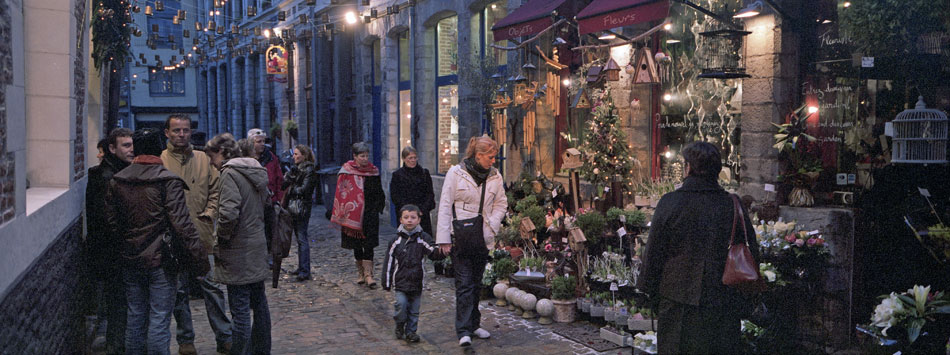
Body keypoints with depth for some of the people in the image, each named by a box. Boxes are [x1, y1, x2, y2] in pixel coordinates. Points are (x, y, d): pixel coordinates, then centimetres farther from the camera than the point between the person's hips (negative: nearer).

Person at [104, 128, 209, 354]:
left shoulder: (117, 181, 4)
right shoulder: (168, 180, -12)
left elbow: (111, 221, 9)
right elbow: (181, 224, -16)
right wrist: (200, 259, -12)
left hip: (130, 261, 5)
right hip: (161, 260, -5)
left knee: (135, 316, 15)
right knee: (159, 319, 0)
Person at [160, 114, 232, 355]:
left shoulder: (203, 159, 9)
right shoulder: (160, 161, -1)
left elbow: (215, 190, 12)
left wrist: (208, 214, -1)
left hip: (202, 235, 2)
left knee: (212, 288, 4)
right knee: (179, 292, 7)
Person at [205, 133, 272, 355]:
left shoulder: (231, 174, -15)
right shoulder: (256, 172, 11)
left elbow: (228, 213, -26)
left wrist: (221, 236, -11)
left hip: (239, 252, -9)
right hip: (258, 247, 9)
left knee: (240, 309, -4)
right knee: (259, 302, 18)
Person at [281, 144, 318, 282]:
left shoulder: (309, 170, -8)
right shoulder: (296, 169, 16)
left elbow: (304, 189, -15)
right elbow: (283, 185, 10)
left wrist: (291, 190, -2)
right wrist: (290, 175, -6)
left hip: (302, 207, -8)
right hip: (294, 208, 8)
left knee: (302, 238, -10)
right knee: (299, 238, 12)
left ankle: (305, 271, -11)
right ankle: (301, 267, 18)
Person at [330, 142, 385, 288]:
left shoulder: (373, 171, 4)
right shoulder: (346, 171, 0)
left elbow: (379, 194, 10)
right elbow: (340, 193, 1)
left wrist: (376, 208, -1)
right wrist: (342, 214, -5)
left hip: (370, 214, 0)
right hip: (353, 214, 0)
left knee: (368, 245, -9)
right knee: (357, 245, 9)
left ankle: (368, 275, -13)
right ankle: (362, 273, 23)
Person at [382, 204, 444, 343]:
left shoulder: (423, 238, -1)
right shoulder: (396, 240, -1)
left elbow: (434, 253, -7)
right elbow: (389, 262, 3)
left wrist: (441, 251, -30)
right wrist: (386, 282, 3)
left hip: (417, 281, 1)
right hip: (401, 281, -1)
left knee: (414, 309, 7)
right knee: (401, 304, -13)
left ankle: (411, 331, 23)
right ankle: (400, 325, 12)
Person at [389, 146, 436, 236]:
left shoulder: (424, 173, 11)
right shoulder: (397, 175, 6)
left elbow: (430, 194, 9)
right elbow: (394, 196, 1)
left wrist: (424, 208, -7)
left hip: (423, 214, 1)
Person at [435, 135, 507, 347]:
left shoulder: (495, 177, 6)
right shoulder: (456, 173, -6)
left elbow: (501, 204, 16)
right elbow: (445, 206, -5)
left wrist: (492, 225, -2)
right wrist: (444, 238, -10)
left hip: (483, 239, 4)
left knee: (476, 283, 13)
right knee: (465, 283, -10)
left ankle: (474, 324, 24)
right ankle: (464, 331, -9)